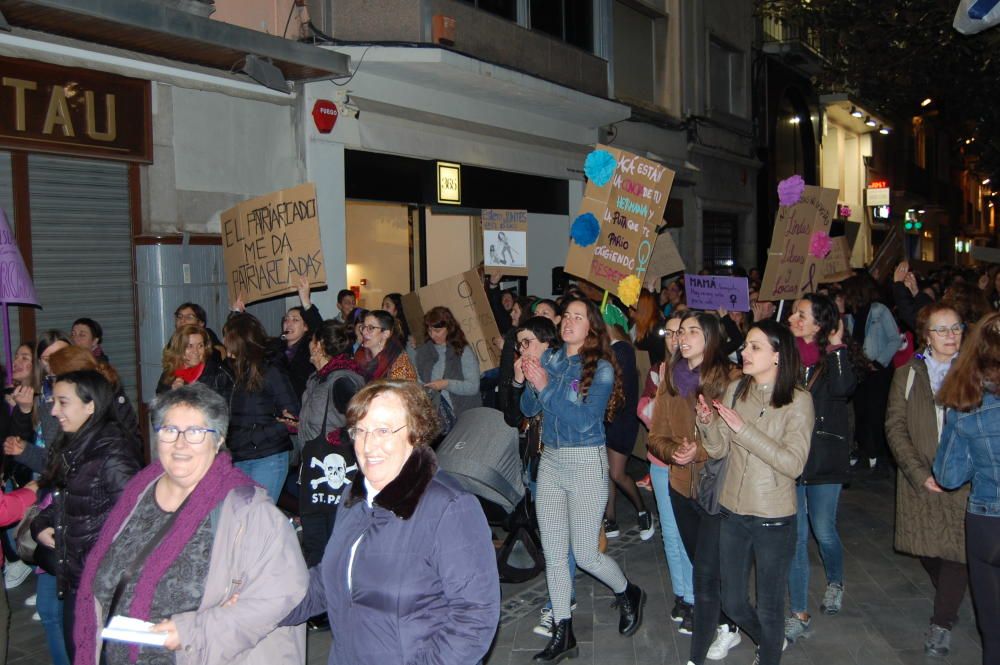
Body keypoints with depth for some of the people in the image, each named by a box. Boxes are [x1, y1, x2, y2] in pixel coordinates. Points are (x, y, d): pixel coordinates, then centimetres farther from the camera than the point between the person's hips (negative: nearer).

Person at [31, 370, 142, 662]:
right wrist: (40, 526, 3)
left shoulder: (114, 454, -19)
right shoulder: (71, 448, 8)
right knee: (76, 651, 19)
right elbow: (53, 499, 20)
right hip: (74, 579, 8)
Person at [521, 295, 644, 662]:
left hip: (586, 463, -5)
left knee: (585, 556, 2)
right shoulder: (550, 359, 5)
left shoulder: (601, 368, -10)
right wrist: (531, 383, -15)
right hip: (550, 460, 5)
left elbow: (586, 420, -20)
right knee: (553, 555, 8)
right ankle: (563, 635, 21)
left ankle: (629, 594, 33)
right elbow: (529, 409, 4)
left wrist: (546, 387, -23)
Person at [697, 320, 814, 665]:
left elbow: (793, 464, -23)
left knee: (768, 608, 12)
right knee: (732, 604, 19)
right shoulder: (735, 390, -1)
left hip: (773, 520, -5)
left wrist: (743, 428, -26)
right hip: (732, 512, 5)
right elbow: (719, 450, -1)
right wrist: (707, 421, -21)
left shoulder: (798, 401, -14)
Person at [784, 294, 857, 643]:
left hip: (825, 457, -1)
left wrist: (836, 347, -19)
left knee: (824, 532, 12)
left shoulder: (834, 355, -4)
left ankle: (835, 583, 44)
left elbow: (843, 388, -24)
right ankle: (799, 614, 16)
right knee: (795, 535, 5)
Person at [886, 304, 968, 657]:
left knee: (957, 548, -3)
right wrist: (919, 473, -10)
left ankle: (941, 623, 11)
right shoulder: (906, 374, 5)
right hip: (919, 481, 2)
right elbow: (895, 427, 1)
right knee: (927, 549, 9)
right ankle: (950, 605, 34)